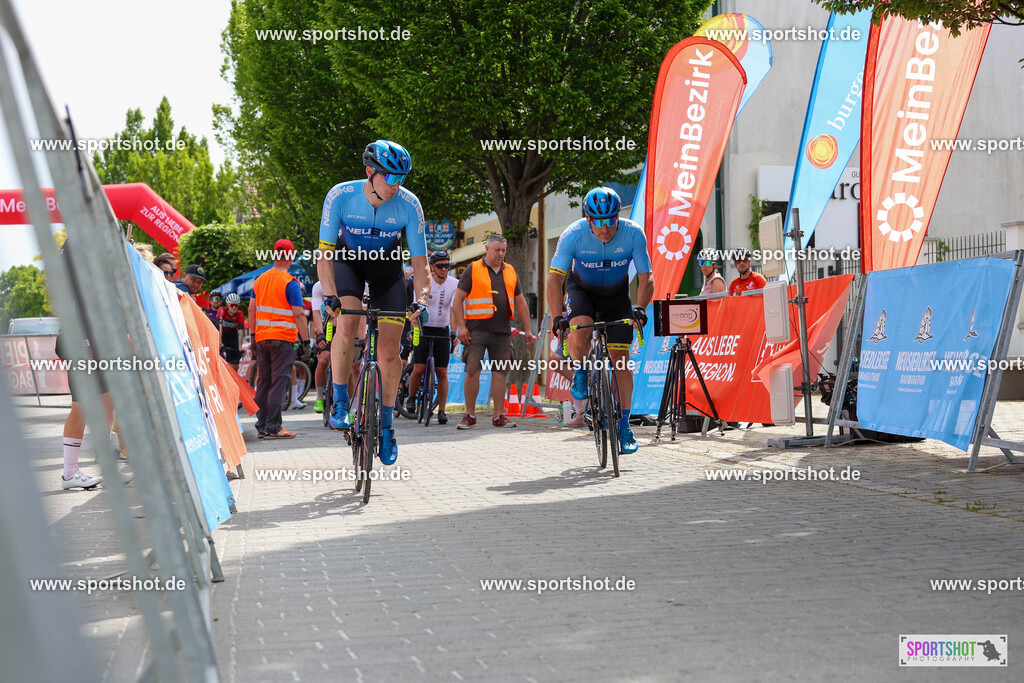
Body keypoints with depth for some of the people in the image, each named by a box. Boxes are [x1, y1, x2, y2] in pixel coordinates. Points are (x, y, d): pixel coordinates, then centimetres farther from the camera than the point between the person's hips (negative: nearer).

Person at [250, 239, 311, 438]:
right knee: (279, 382, -5)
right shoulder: (290, 283, -9)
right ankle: (273, 428, -7)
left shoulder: (259, 280, 11)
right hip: (284, 338, -6)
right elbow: (298, 314, -12)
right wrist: (305, 340, -7)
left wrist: (253, 335, 21)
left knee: (263, 382, 12)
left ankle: (261, 426, 14)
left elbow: (252, 310, 15)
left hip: (262, 338, 6)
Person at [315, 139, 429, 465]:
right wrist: (329, 294, -36)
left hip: (387, 264, 1)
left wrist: (421, 300, -34)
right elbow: (325, 252, -24)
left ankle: (386, 425, 8)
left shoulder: (408, 204, -25)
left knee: (390, 352, -7)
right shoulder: (340, 196, -28)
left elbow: (420, 260, -20)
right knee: (346, 321, -29)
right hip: (349, 258, -1)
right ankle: (340, 402, -13)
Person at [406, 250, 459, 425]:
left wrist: (454, 332, -18)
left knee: (442, 372, -1)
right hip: (424, 330, -2)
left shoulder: (454, 284, -4)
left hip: (442, 331, 2)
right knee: (418, 369, -9)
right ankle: (411, 398, 18)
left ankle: (442, 410, 4)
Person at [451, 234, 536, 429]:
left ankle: (498, 416, 8)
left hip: (502, 331, 4)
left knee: (500, 372, 3)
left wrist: (527, 330, 13)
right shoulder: (473, 270, 2)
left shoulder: (510, 272, 15)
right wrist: (461, 326, -9)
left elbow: (520, 302, 19)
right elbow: (458, 299, 0)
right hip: (477, 330, -4)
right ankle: (470, 415, 2)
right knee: (472, 371, -6)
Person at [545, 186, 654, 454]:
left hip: (616, 294, 1)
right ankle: (580, 373, -1)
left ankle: (624, 427, 3)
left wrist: (640, 308, -38)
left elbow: (646, 277, -21)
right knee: (580, 329, -33)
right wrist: (557, 316, -39)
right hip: (582, 289, -1)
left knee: (621, 359, -5)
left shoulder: (633, 233, -27)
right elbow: (555, 278, -28)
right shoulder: (573, 235, -29)